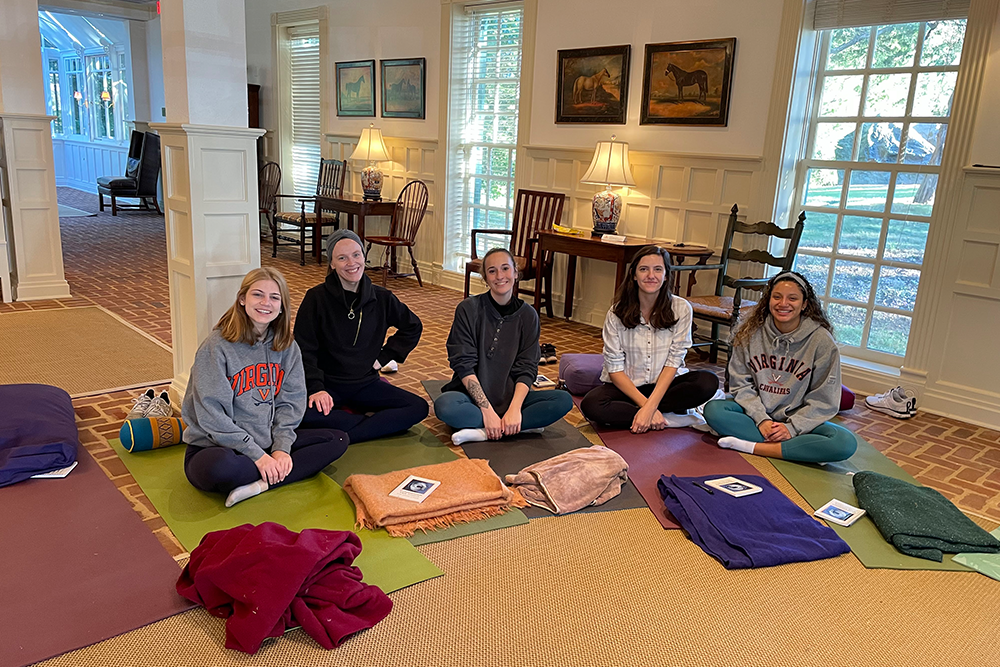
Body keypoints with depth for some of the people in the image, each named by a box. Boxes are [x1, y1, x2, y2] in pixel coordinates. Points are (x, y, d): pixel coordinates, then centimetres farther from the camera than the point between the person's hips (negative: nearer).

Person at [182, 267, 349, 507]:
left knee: (338, 440, -5)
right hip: (215, 447, -6)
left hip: (267, 441, 6)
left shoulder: (287, 346, 4)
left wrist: (282, 447, -14)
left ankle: (260, 483, -19)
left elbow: (291, 402, 2)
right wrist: (257, 455, -20)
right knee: (220, 467, -41)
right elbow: (213, 415, -18)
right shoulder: (217, 347, -14)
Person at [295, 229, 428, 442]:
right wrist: (316, 388, -19)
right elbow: (304, 350, -7)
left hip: (366, 383, 3)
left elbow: (413, 327, 16)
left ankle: (338, 438, -22)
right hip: (328, 384, -3)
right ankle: (375, 421, -17)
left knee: (419, 408, -18)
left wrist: (384, 356, 7)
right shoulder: (316, 297, -7)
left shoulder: (382, 298, 2)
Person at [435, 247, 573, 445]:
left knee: (564, 400, -19)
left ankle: (481, 431, -24)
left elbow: (526, 369, -4)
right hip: (472, 394, -2)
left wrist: (514, 409, -21)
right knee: (444, 405, -34)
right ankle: (527, 425, -23)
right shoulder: (468, 309, -7)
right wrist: (487, 411, -22)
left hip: (511, 397, 3)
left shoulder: (528, 315, 0)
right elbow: (463, 364, -12)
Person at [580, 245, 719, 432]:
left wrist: (650, 406, -23)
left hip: (664, 384, 1)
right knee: (591, 405, -30)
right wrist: (646, 405, -22)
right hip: (626, 386, -1)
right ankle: (672, 419, -19)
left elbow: (673, 362, -11)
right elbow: (615, 369, -9)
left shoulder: (680, 309, -8)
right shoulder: (617, 313, -9)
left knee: (708, 382, -26)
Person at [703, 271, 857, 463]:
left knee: (846, 443, -29)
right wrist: (761, 419, -16)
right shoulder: (750, 332, -3)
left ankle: (751, 446, -25)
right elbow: (741, 383, -3)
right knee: (713, 410, -26)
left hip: (798, 420, -1)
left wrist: (791, 428, -18)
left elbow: (823, 400, -7)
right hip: (756, 413, 2)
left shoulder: (821, 340, -8)